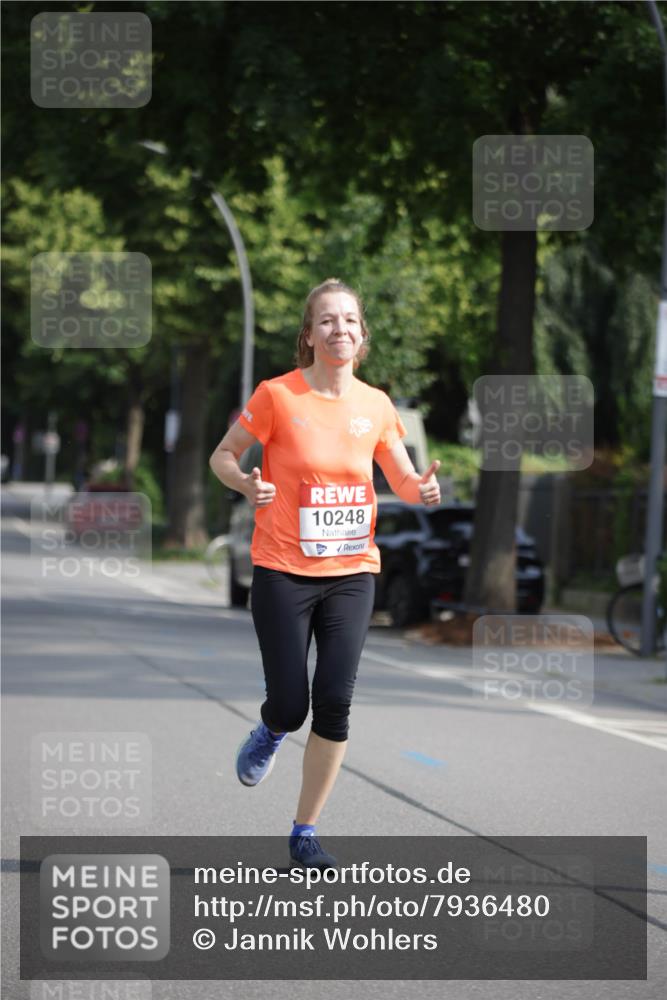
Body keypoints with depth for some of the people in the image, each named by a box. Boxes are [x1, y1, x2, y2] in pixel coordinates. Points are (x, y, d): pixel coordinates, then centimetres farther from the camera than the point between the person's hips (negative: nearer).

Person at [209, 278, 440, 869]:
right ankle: (270, 731, 35)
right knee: (290, 706, -5)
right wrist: (244, 482, -20)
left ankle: (305, 834, 10)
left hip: (352, 571, 3)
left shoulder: (376, 405, 2)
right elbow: (223, 455, 2)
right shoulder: (277, 396, -8)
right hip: (283, 572, -3)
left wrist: (420, 489, -12)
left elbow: (404, 480, 11)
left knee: (335, 704, -4)